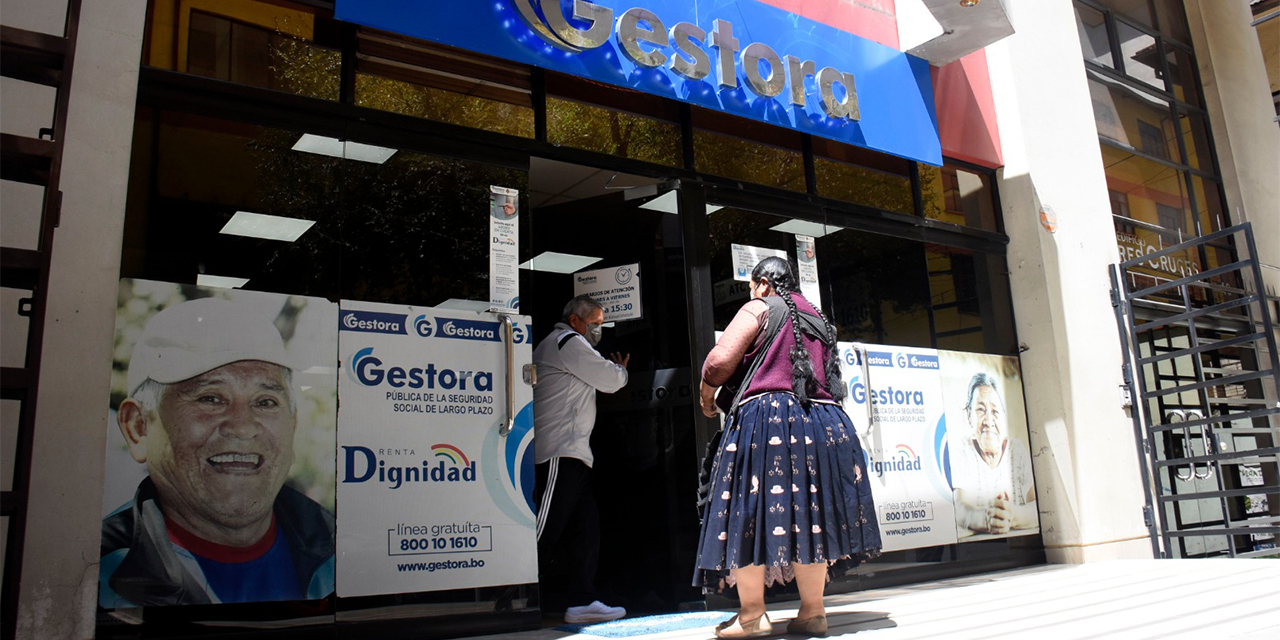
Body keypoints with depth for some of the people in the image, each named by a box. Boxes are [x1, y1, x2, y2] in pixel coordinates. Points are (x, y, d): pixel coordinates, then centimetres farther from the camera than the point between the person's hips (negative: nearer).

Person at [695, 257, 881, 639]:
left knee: (750, 513, -2)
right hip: (824, 423, 7)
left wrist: (707, 393, 9)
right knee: (809, 515, 9)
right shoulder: (817, 318, 24)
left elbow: (721, 361, -8)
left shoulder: (759, 308, 3)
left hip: (766, 417, -6)